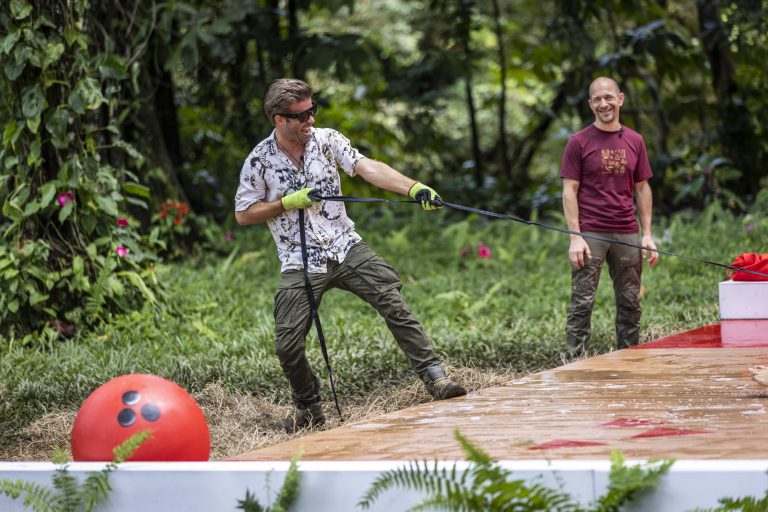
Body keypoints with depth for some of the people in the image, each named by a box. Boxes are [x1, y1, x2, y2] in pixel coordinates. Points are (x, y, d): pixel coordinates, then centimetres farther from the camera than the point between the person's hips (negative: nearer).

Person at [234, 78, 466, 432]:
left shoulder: (326, 139, -2)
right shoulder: (259, 161, -6)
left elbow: (368, 168, -15)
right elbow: (243, 214, 1)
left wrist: (414, 188, -29)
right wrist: (287, 203, -12)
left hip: (346, 248, 1)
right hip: (300, 264, -1)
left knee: (393, 304, -15)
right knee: (288, 345, -7)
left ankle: (435, 377, -12)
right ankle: (309, 409, 17)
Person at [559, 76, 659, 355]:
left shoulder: (634, 141, 11)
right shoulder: (579, 142, -1)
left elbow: (642, 189, 14)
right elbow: (569, 190, -3)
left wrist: (647, 234, 7)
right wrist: (575, 237, -11)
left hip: (626, 234, 4)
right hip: (590, 234, -4)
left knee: (630, 303, 7)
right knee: (582, 302, -5)